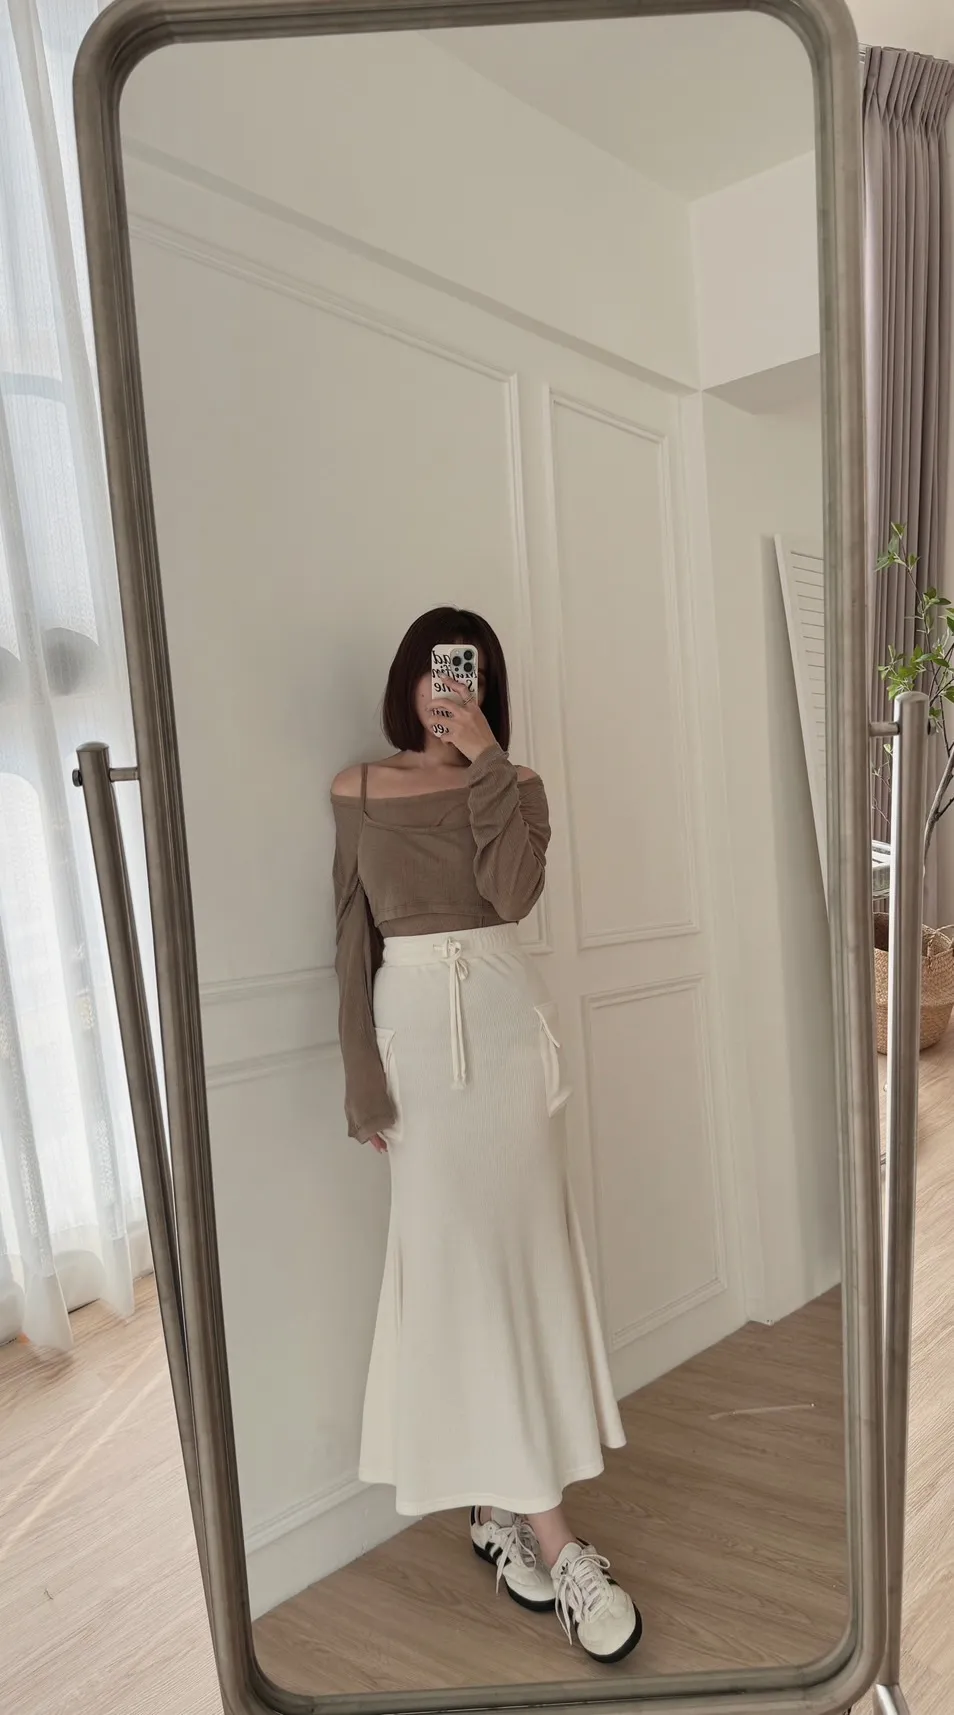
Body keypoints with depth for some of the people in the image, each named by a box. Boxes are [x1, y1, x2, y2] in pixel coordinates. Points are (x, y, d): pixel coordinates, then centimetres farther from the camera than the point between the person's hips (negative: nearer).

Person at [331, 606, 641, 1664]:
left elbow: (513, 893, -13)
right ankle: (544, 1531, 8)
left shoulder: (516, 786, 6)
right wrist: (363, 1079, -2)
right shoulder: (358, 792, 4)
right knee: (454, 1258, -1)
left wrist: (484, 760, -12)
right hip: (414, 1028, -1)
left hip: (500, 1023, 1)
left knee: (513, 1250, 3)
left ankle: (500, 1507, 19)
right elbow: (354, 941, 3)